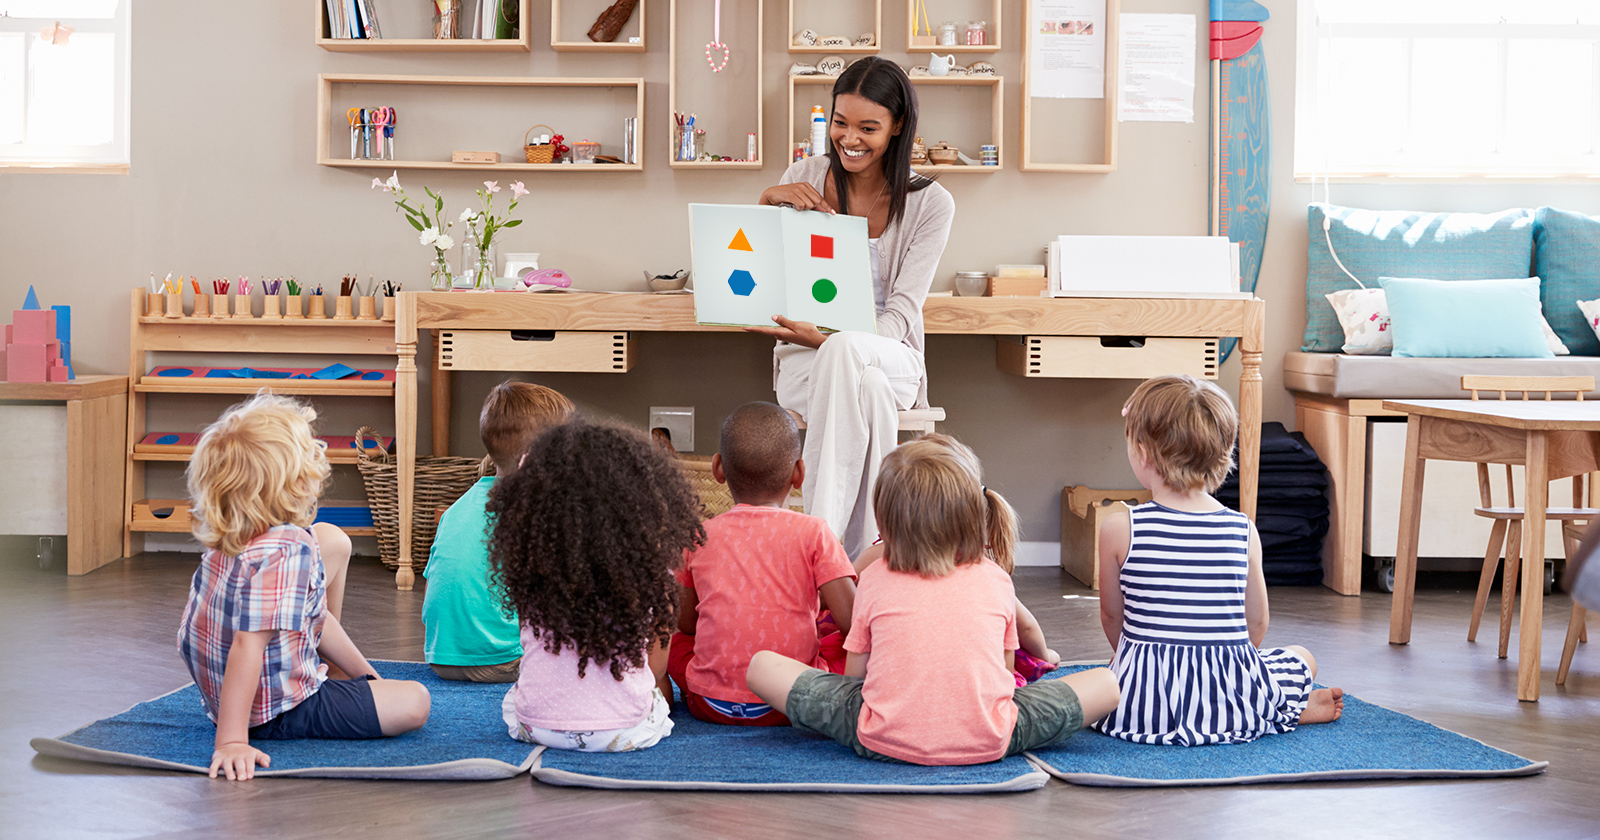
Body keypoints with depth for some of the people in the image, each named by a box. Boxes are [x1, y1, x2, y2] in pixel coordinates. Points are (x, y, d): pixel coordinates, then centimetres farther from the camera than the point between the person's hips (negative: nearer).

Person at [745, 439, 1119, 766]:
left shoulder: (874, 579, 8)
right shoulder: (996, 579, 10)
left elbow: (854, 675, 13)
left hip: (885, 741, 0)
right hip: (986, 743, 1)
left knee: (762, 665, 11)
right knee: (1107, 682, 15)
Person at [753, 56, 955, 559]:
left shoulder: (930, 204, -2)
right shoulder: (805, 179, 5)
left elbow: (902, 312, -9)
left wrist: (830, 339, -27)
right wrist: (768, 202, -10)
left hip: (888, 356, -1)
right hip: (807, 355, 1)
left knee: (844, 353, -40)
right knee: (868, 387, -38)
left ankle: (821, 535, -43)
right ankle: (867, 550, -41)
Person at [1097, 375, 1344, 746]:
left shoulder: (1119, 530, -7)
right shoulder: (1244, 530, -2)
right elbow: (1256, 623, 8)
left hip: (1141, 704, -3)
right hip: (1229, 704, 3)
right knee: (1301, 658, 30)